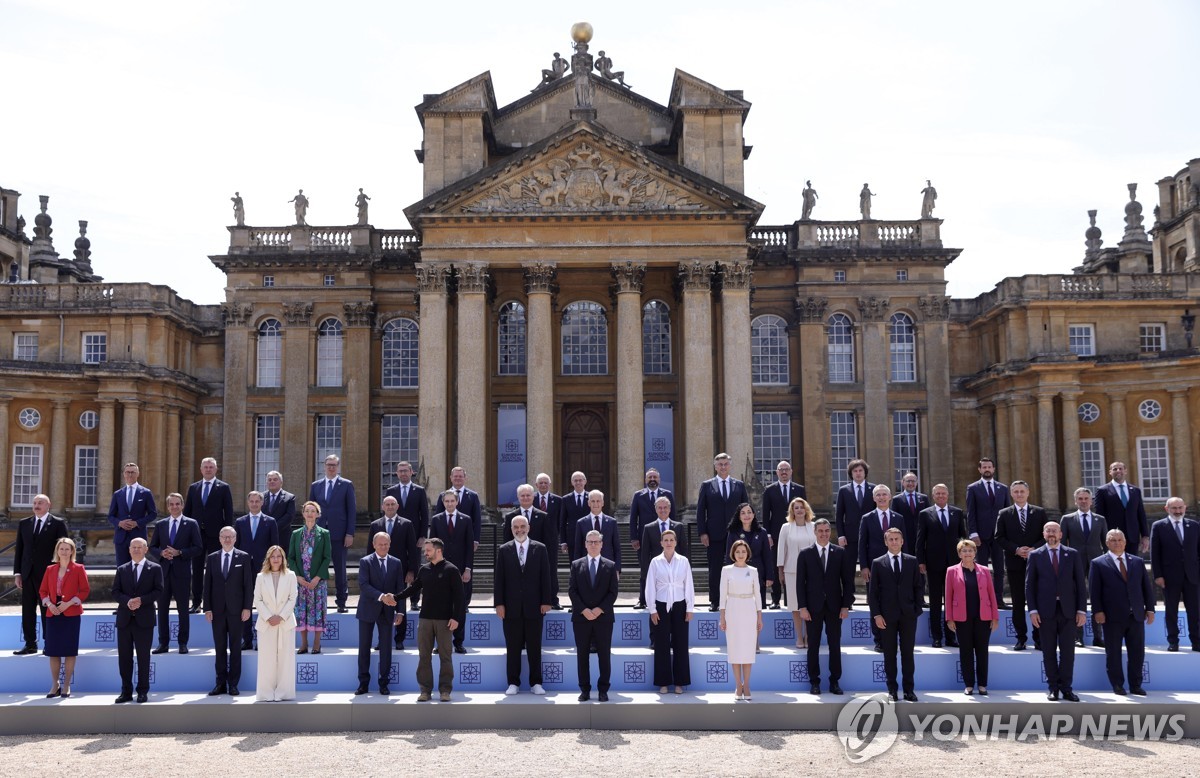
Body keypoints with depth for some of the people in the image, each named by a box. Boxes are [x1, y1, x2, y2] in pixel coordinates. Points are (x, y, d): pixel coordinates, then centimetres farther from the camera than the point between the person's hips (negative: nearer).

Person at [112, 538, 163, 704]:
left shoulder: (155, 569, 4)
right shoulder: (121, 569, 12)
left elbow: (158, 591, -3)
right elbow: (115, 592, 5)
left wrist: (141, 600, -17)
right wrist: (127, 601, -14)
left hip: (144, 619, -3)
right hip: (124, 619, 3)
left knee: (143, 656, 3)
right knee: (124, 657, 5)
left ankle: (143, 692, 10)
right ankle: (126, 691, 12)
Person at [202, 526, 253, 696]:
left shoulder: (243, 557, 2)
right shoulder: (212, 558, 8)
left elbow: (248, 584, 0)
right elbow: (207, 585, 7)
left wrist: (247, 607, -6)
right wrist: (207, 608, 0)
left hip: (236, 610, -2)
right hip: (217, 610, 2)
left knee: (235, 648, 3)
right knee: (220, 648, 5)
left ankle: (233, 684, 8)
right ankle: (220, 683, 11)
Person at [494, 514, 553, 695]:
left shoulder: (540, 549, 4)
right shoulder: (503, 550, 5)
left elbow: (545, 577, 3)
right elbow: (498, 578, 3)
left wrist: (546, 602, -3)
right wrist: (499, 603, -4)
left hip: (534, 606, 0)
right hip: (511, 606, 0)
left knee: (534, 647, 4)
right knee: (513, 647, 4)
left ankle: (536, 683, 12)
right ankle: (513, 683, 12)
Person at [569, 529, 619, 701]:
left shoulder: (610, 566, 6)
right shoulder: (576, 565, 7)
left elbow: (613, 592, 1)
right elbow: (572, 591, 1)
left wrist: (599, 609, -12)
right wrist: (584, 610, -11)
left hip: (603, 617, -1)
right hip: (581, 617, 1)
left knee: (604, 655, 2)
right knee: (582, 655, 4)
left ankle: (603, 690, 10)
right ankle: (585, 690, 11)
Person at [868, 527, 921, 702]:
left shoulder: (912, 561, 7)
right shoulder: (878, 563, 3)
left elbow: (917, 587, 8)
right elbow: (873, 591, 1)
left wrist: (917, 609, -1)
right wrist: (876, 615, -6)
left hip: (908, 615, 1)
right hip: (887, 616, -1)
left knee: (908, 653, 4)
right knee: (889, 654, 4)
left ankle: (909, 689, 10)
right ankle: (892, 689, 11)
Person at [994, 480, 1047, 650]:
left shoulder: (1039, 513, 7)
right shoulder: (1004, 514, 5)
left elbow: (1046, 535, 4)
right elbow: (999, 538, 2)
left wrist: (1034, 549, -12)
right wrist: (1016, 550, -12)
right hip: (1015, 564, 0)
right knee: (1018, 602, 4)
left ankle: (1039, 638, 7)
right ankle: (1021, 638, 10)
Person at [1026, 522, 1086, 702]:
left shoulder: (1072, 554, 7)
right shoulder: (1035, 555, 5)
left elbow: (1080, 583, 6)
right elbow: (1029, 584, 3)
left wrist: (1082, 610, -1)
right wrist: (1032, 610, -5)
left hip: (1068, 610, 1)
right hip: (1046, 611, 0)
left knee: (1067, 651, 2)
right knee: (1049, 651, 4)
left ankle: (1066, 688, 9)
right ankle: (1053, 687, 11)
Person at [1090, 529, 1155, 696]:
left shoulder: (1138, 562, 12)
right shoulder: (1098, 563, 1)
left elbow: (1147, 587, 13)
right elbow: (1094, 590, -3)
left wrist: (1150, 609, 7)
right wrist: (1098, 611, -10)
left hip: (1136, 616, 3)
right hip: (1112, 617, -3)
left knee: (1137, 653, 6)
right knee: (1113, 653, 4)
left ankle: (1136, 685, 18)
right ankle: (1117, 685, 15)